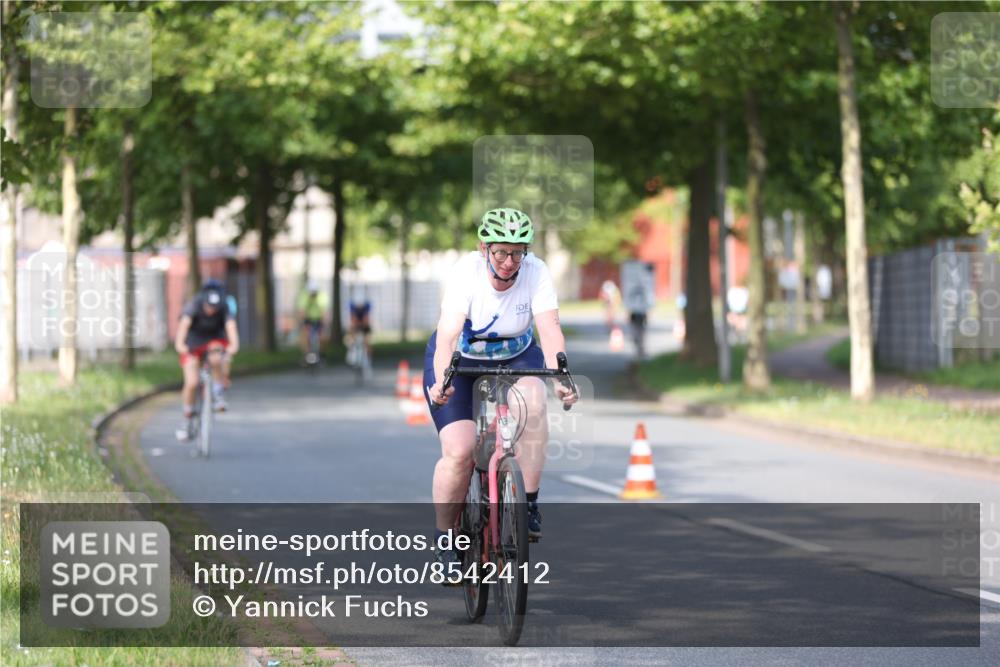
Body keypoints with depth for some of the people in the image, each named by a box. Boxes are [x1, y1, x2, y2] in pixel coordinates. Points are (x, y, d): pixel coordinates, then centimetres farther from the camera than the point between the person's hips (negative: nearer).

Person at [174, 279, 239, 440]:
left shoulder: (224, 308, -25)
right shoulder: (193, 306, -28)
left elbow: (231, 327, -41)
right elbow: (184, 324, -44)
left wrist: (234, 345, -61)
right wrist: (179, 344, -62)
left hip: (215, 340, 1)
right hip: (193, 343, -1)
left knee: (216, 360, -34)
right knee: (191, 383, -13)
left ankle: (218, 394, -11)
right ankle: (187, 418, 10)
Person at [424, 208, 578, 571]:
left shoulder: (536, 272, -21)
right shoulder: (467, 271, -26)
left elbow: (549, 328, -32)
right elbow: (449, 334, -37)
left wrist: (561, 377, -49)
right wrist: (440, 381, -54)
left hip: (515, 357, 2)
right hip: (460, 360, -1)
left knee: (532, 400, -32)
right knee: (459, 452, -16)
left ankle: (529, 503, -22)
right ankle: (444, 538, 6)